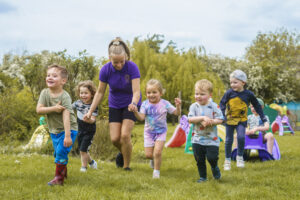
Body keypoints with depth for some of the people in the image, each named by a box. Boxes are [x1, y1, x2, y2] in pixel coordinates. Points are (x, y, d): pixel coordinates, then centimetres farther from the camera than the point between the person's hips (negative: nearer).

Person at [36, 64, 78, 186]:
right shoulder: (45, 93, -7)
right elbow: (39, 110, -15)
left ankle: (59, 178, -5)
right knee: (57, 153, 17)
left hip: (68, 129, -6)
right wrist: (54, 108, -29)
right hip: (54, 130, 6)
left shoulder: (65, 96, -22)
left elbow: (66, 116, -28)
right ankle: (63, 171, 39)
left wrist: (67, 136, -33)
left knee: (61, 151, -15)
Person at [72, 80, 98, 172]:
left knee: (83, 150, -7)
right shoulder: (78, 103, -3)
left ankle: (84, 167, 10)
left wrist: (89, 120, -45)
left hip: (89, 131, -6)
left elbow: (93, 119, -24)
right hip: (80, 130, 6)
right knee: (82, 150, 14)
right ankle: (91, 162, 36)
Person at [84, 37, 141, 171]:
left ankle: (126, 166, 1)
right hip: (114, 105, 3)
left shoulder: (132, 67, -24)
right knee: (114, 138, -4)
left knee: (125, 135, -18)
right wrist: (90, 111, -10)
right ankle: (123, 152, 31)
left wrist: (133, 103, -49)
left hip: (130, 104, -3)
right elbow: (100, 92, -5)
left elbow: (136, 91, -28)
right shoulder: (106, 70, -16)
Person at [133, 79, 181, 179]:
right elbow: (141, 117, -16)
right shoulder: (145, 104, -7)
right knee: (148, 154, 1)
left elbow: (177, 113, -4)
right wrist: (135, 112, -35)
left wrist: (178, 106, -25)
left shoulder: (165, 104, -9)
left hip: (161, 132, -2)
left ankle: (156, 171, 5)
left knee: (157, 152, -15)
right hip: (148, 132, 2)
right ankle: (154, 159, 38)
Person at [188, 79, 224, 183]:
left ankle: (214, 167, 30)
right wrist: (203, 118, -25)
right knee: (199, 160, 9)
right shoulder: (194, 106, -3)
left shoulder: (214, 106, -7)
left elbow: (220, 120, -8)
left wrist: (210, 122, -24)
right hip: (197, 139, 2)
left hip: (211, 139, -2)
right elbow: (190, 119, -15)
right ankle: (202, 176, 26)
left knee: (212, 157, -4)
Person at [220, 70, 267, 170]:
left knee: (241, 137, -18)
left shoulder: (248, 94, -7)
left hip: (241, 120, 0)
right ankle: (227, 160, 18)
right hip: (229, 119, 1)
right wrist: (223, 114, -15)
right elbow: (222, 103, -1)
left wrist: (262, 117, 7)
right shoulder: (229, 93, -10)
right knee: (229, 140, 4)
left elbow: (257, 105, 5)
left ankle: (240, 157, 3)